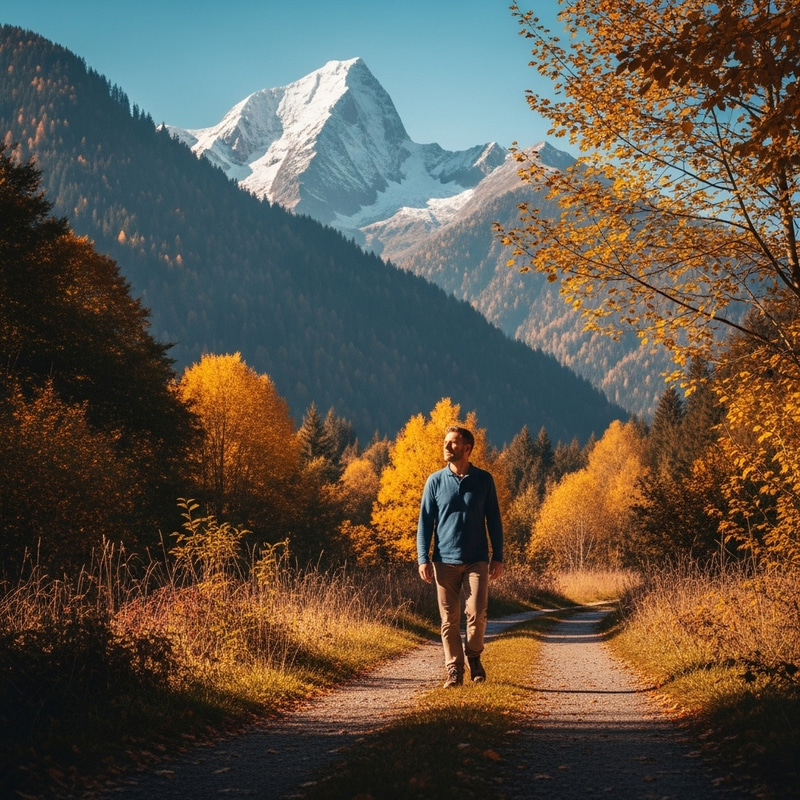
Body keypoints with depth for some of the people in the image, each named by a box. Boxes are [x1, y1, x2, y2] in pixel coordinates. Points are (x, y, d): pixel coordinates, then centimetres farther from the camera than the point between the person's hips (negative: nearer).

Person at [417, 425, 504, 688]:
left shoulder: (484, 479, 3)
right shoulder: (435, 481, 3)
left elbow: (494, 520, 7)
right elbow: (425, 521, 4)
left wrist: (498, 557, 1)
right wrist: (423, 559, -5)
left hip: (477, 560, -1)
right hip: (445, 561, 1)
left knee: (476, 613, -9)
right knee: (450, 619, 2)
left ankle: (473, 656, 17)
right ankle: (454, 670, 12)